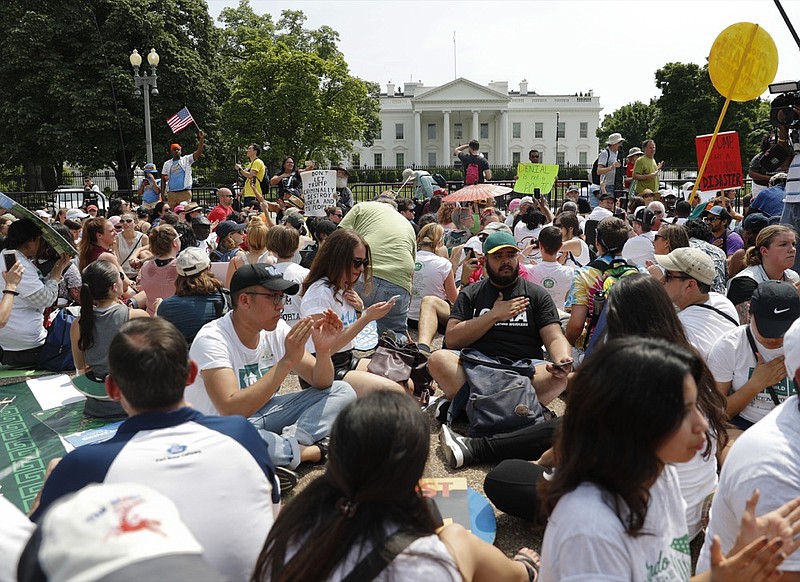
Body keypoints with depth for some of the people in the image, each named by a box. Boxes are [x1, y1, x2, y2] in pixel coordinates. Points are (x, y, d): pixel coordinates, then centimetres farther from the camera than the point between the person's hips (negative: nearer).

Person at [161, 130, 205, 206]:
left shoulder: (187, 159, 6)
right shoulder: (167, 164, 14)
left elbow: (198, 152, -7)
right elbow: (163, 179, 13)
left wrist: (201, 139, -20)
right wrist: (162, 194, 5)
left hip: (185, 192, -3)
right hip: (171, 193, 3)